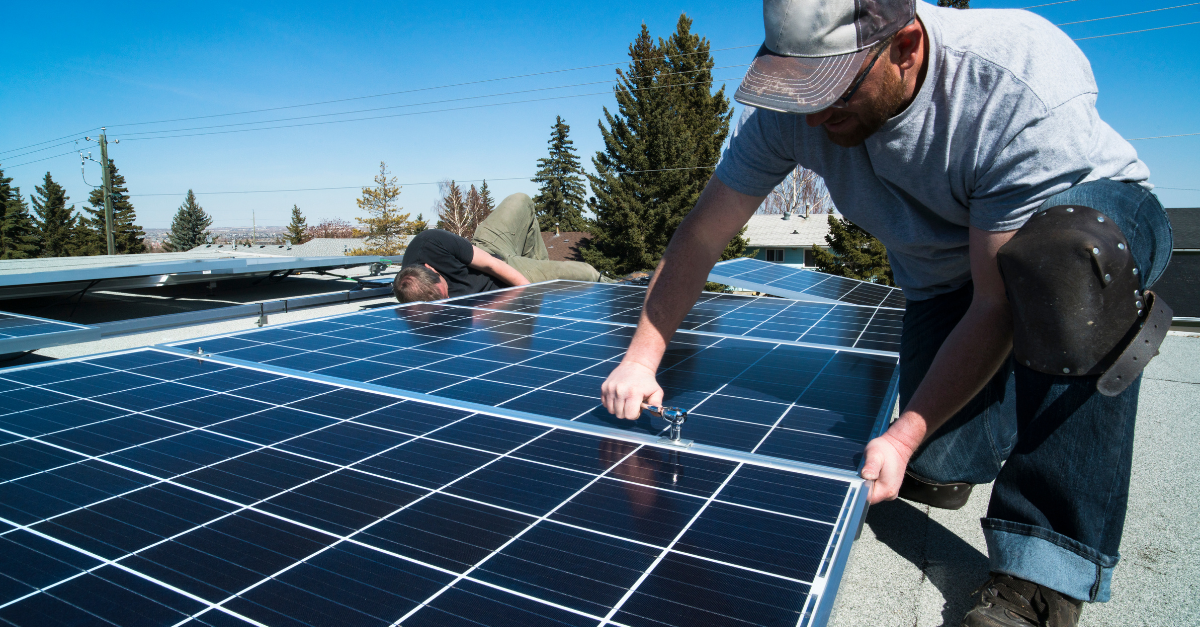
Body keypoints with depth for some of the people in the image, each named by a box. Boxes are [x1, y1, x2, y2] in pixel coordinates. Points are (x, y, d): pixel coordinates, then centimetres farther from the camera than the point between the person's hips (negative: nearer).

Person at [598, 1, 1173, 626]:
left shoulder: (1027, 92, -36)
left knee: (1059, 254, -41)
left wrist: (903, 436, -35)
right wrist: (641, 359, -21)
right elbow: (703, 233, -17)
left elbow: (999, 304, -32)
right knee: (937, 466, -11)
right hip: (943, 274, 3)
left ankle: (1045, 572, -27)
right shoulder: (791, 107, -24)